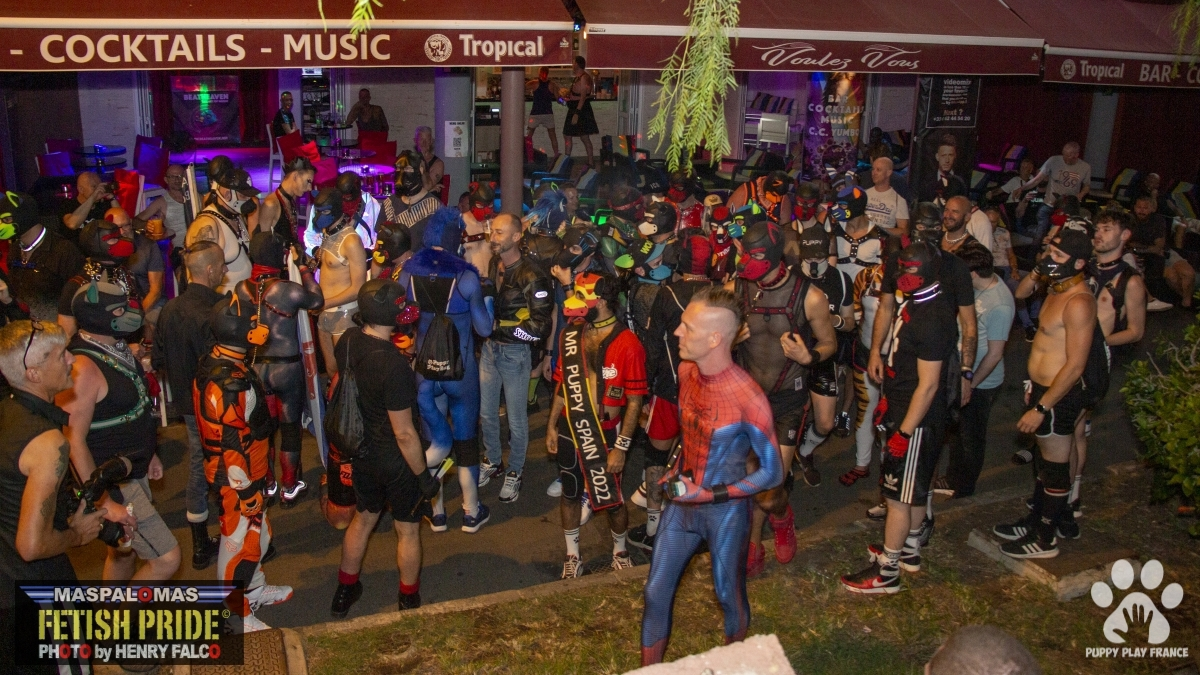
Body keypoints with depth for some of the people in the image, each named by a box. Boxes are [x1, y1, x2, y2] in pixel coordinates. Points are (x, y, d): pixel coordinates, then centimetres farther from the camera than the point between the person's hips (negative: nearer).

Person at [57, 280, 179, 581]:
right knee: (167, 559, -6)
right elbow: (73, 441, -26)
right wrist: (104, 502, -24)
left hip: (133, 471, 9)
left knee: (123, 553, 23)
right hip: (113, 485, -9)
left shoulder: (116, 348, 2)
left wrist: (148, 453, 22)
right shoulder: (83, 368, -27)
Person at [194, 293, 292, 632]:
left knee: (257, 533, 25)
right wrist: (246, 489, -20)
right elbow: (232, 443, -27)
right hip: (239, 477, -10)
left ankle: (254, 590, 44)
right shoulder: (229, 382, -30)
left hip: (247, 471, 10)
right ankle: (238, 615, 19)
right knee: (240, 542, 5)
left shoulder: (213, 363, 2)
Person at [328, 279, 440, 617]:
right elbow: (404, 432, -26)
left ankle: (345, 590, 42)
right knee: (408, 530, 16)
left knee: (363, 518, 26)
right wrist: (424, 475, -15)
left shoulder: (348, 340, -11)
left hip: (361, 452, 7)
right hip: (395, 461, -6)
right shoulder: (394, 365, -33)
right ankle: (409, 601, 34)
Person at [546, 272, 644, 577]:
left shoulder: (627, 344, -18)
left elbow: (634, 401, -15)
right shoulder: (570, 336, 0)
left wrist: (621, 447, -15)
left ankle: (620, 552, 36)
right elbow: (562, 385, 9)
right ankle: (572, 556, 35)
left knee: (611, 499, 9)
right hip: (570, 431, 5)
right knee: (570, 494, 16)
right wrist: (552, 426, 9)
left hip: (605, 434, -5)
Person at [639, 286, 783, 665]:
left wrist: (709, 495, -21)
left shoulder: (747, 398, -27)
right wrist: (676, 470, 2)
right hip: (682, 501, 5)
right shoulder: (685, 371, -7)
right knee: (656, 591, 12)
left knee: (729, 595, 16)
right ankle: (649, 667, 33)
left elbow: (772, 472, -19)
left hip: (725, 509, -5)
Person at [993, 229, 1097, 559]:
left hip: (1058, 396, -9)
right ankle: (1034, 521, 38)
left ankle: (1046, 539, 21)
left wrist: (1040, 409, -23)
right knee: (1045, 461, 23)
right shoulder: (1058, 287, 3)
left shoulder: (1078, 302, -25)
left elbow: (1075, 366, -26)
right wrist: (1037, 272, 1)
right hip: (1041, 387, 9)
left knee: (1055, 468, 7)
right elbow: (1020, 293, 22)